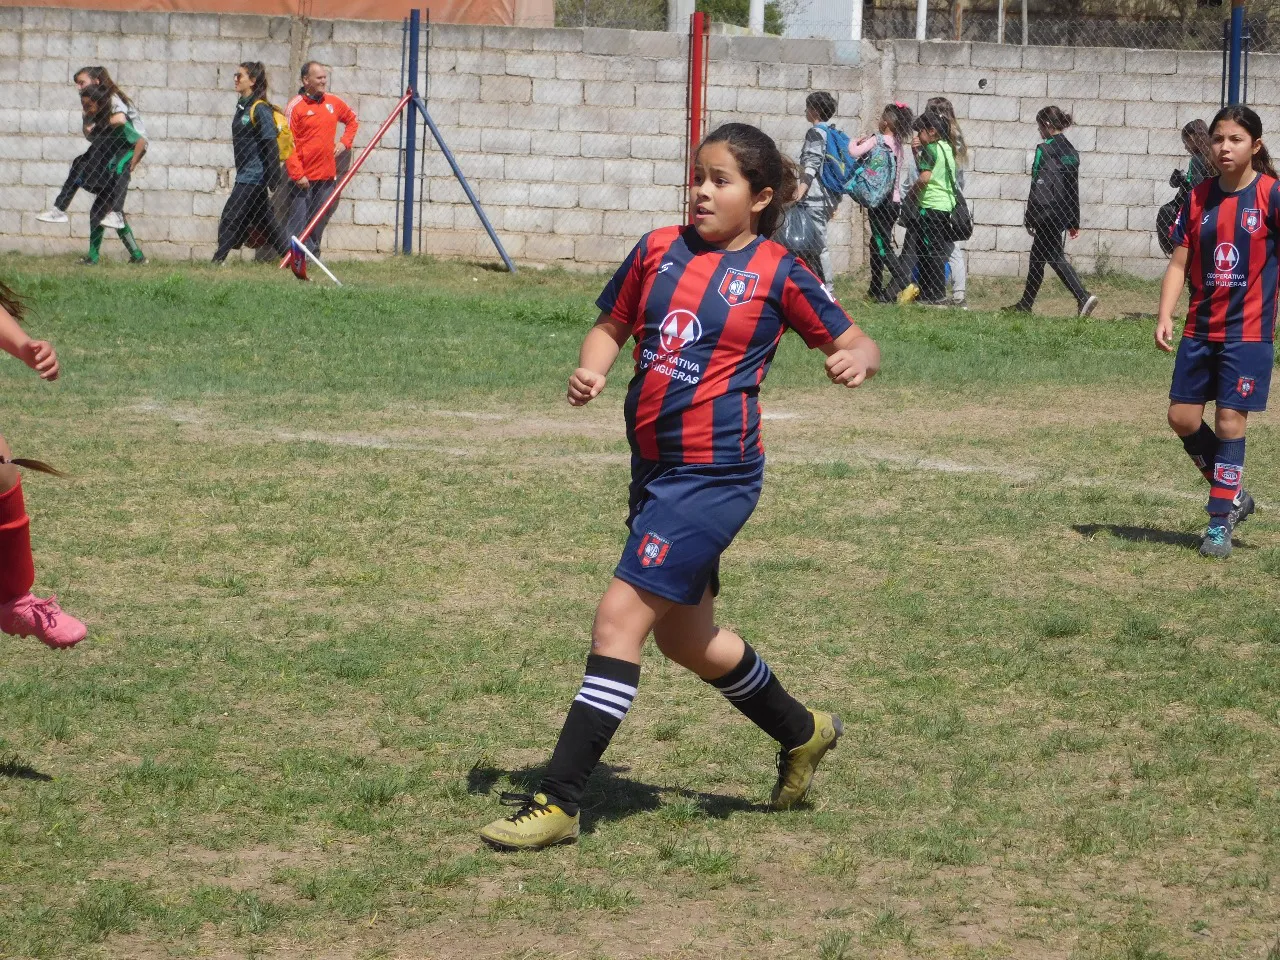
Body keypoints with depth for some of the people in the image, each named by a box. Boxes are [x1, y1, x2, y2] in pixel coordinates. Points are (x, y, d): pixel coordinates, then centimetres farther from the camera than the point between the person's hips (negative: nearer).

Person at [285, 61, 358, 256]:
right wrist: (297, 175, -17)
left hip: (327, 176, 5)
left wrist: (345, 142, 12)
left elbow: (352, 120, 29)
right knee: (298, 223, -6)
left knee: (319, 222, 10)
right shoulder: (295, 107, -8)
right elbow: (288, 144, -11)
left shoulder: (334, 102, 9)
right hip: (303, 178, -5)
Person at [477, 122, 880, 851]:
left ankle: (559, 802, -11)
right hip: (655, 468, 7)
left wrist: (858, 359, -23)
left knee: (621, 617, -14)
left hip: (715, 474, -7)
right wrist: (593, 369, -4)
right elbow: (612, 326, 17)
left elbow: (858, 345, 0)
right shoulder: (659, 250, 7)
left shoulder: (777, 272, -6)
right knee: (686, 637, 20)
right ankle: (803, 733, 44)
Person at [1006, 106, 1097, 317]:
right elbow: (1074, 188, 16)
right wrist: (1074, 222, 20)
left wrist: (1029, 218, -10)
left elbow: (1037, 186, -14)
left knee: (1055, 256, -6)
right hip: (1064, 212, 8)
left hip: (1047, 212, -8)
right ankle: (1026, 304, 22)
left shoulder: (1045, 149, -12)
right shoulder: (1071, 151, 12)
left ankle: (1083, 297, -20)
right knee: (1037, 254, 16)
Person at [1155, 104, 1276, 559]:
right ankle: (1234, 495, 25)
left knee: (1229, 422, -7)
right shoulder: (1200, 197, 4)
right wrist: (1165, 317, -4)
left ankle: (1220, 523, 3)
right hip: (1200, 328, 5)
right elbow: (1180, 263, 7)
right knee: (1182, 417, 6)